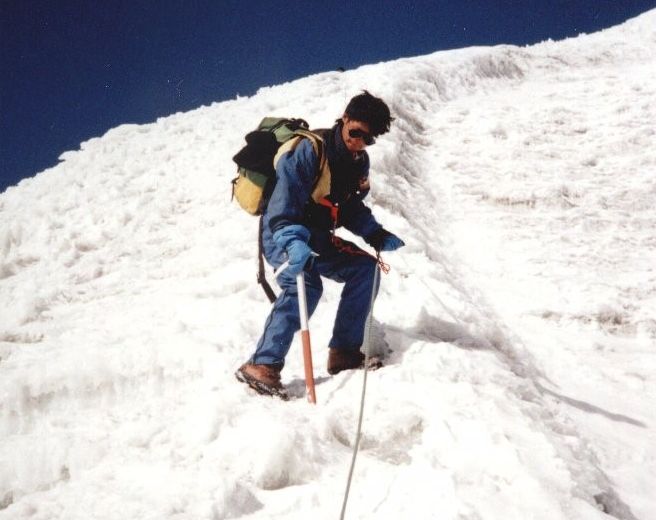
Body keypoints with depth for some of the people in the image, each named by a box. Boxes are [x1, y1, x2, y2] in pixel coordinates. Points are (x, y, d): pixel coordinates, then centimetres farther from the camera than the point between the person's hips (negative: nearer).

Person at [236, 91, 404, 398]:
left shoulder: (359, 162, 6)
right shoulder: (309, 149, -20)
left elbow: (351, 208, 15)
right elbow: (284, 202, -29)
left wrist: (377, 236, 2)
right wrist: (293, 241, -44)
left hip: (317, 237, 8)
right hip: (283, 235, -8)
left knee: (365, 268, -3)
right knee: (306, 285, -30)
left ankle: (344, 352, 1)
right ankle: (263, 365, -30)